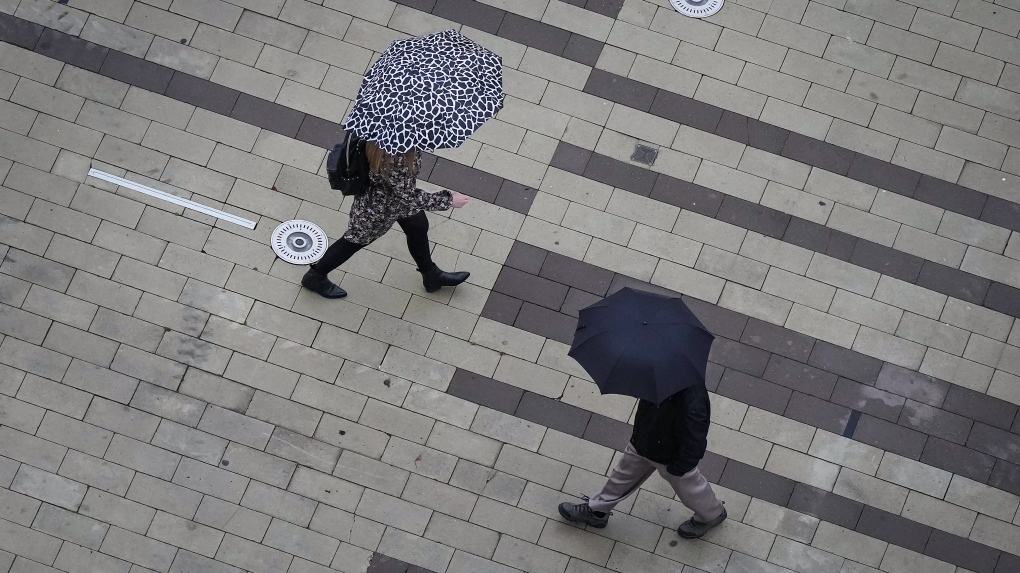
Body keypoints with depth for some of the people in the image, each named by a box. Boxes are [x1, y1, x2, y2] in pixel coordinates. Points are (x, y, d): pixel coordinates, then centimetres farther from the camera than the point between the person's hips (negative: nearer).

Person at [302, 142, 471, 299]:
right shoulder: (394, 160, -46)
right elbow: (408, 196, -33)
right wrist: (449, 200, -25)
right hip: (378, 207, -7)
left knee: (418, 227, 25)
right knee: (356, 239, 18)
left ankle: (431, 275, 52)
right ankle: (316, 276, 43)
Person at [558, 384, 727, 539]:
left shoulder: (691, 405, -47)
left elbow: (694, 447, -32)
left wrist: (676, 468, -17)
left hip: (672, 456, -6)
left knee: (687, 485, 25)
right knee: (624, 473, 26)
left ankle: (712, 514, 58)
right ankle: (597, 510, 52)